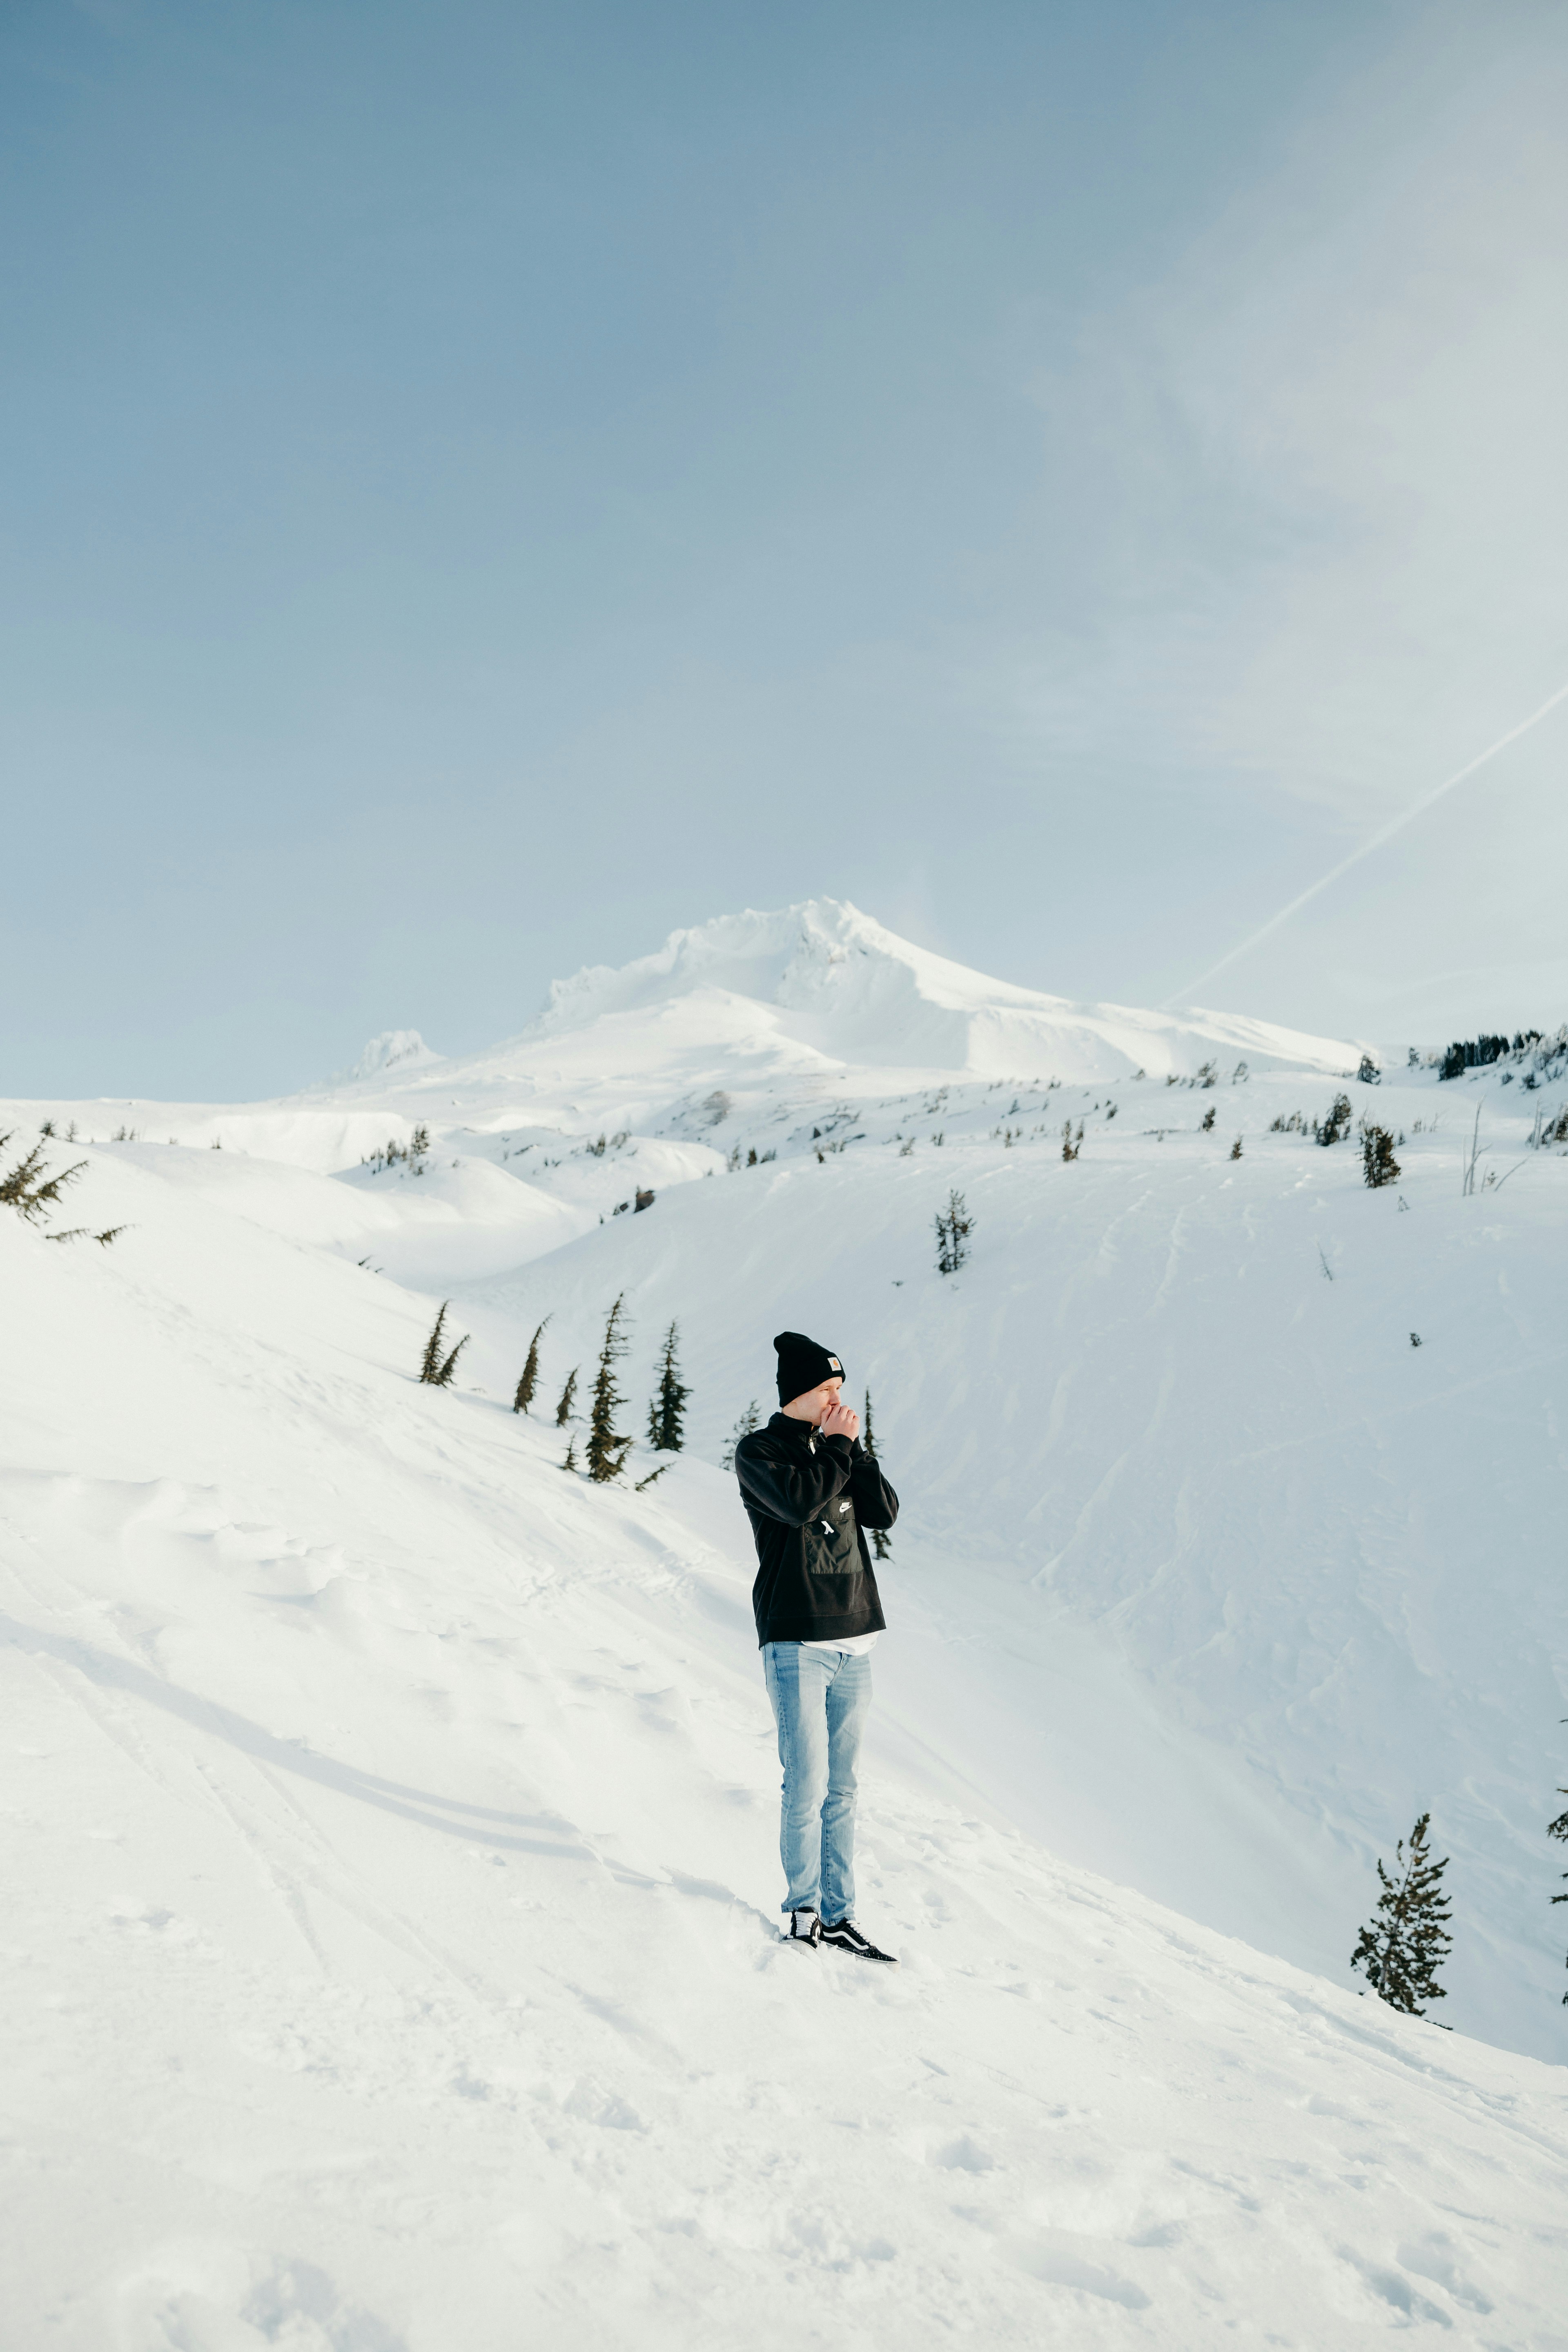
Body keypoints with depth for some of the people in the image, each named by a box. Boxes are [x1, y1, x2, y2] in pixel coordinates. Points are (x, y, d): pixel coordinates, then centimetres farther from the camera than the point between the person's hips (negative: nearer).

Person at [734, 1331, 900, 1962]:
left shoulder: (839, 1449, 16)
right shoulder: (759, 1451, -2)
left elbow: (884, 1512, 5)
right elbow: (799, 1501, -21)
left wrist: (854, 1448, -3)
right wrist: (838, 1446, -9)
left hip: (855, 1639, 6)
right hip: (796, 1643, -6)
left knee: (840, 1790, 9)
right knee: (808, 1787, -7)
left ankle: (838, 1914, 15)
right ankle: (803, 1909, 7)